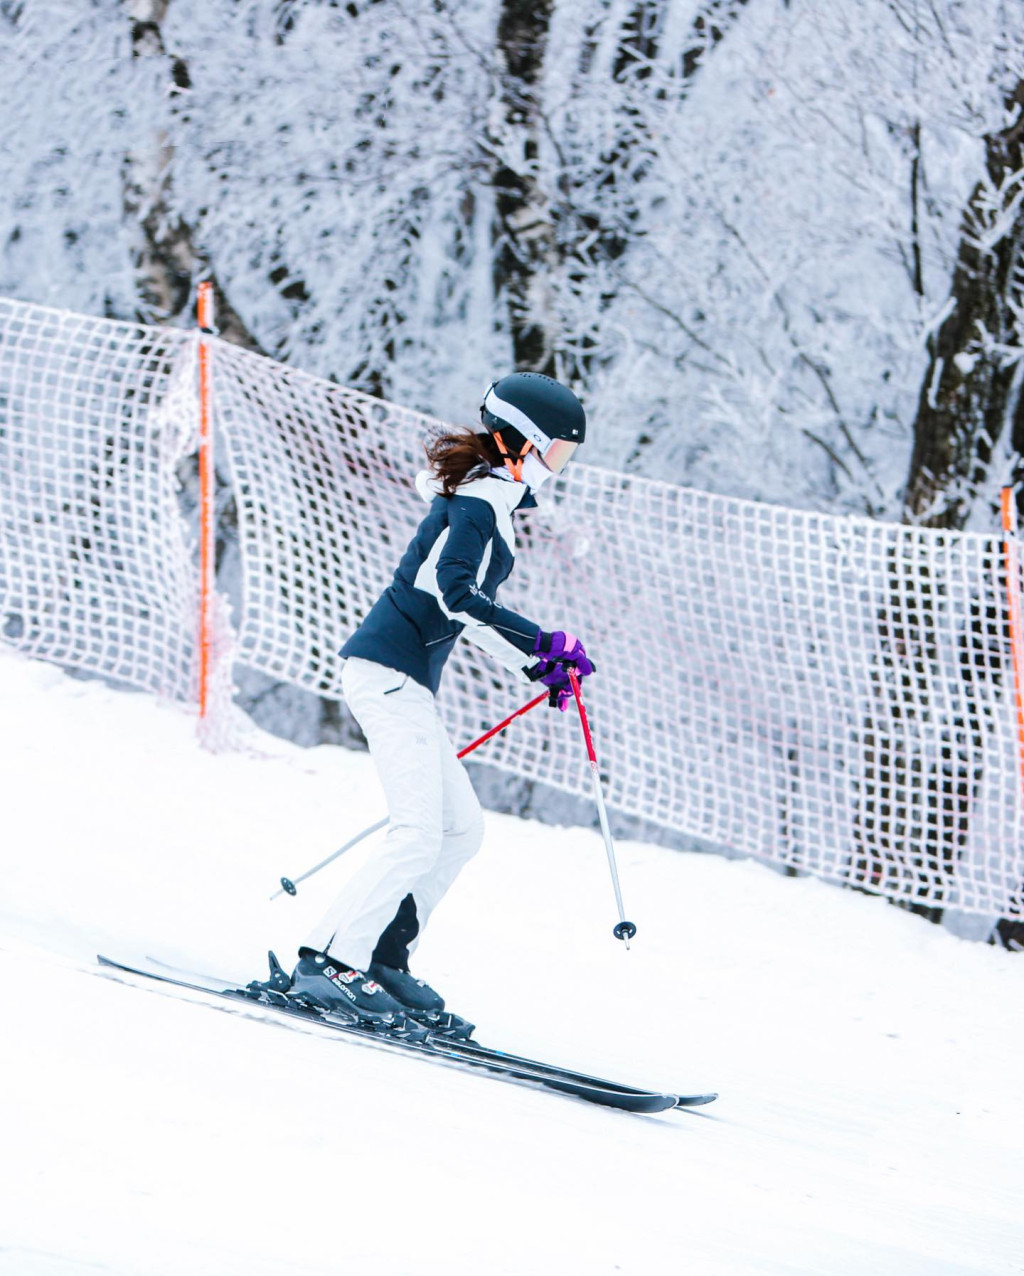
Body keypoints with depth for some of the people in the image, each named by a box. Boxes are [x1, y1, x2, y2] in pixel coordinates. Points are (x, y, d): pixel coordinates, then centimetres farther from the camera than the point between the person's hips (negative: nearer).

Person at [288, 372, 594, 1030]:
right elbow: (455, 593, -25)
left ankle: (382, 958, 10)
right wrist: (545, 643, -24)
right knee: (421, 833, -16)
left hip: (403, 680, 10)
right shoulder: (479, 501, -11)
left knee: (462, 829, 9)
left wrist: (536, 668, 21)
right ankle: (331, 960, -15)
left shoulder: (491, 501, 20)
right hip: (390, 672, -10)